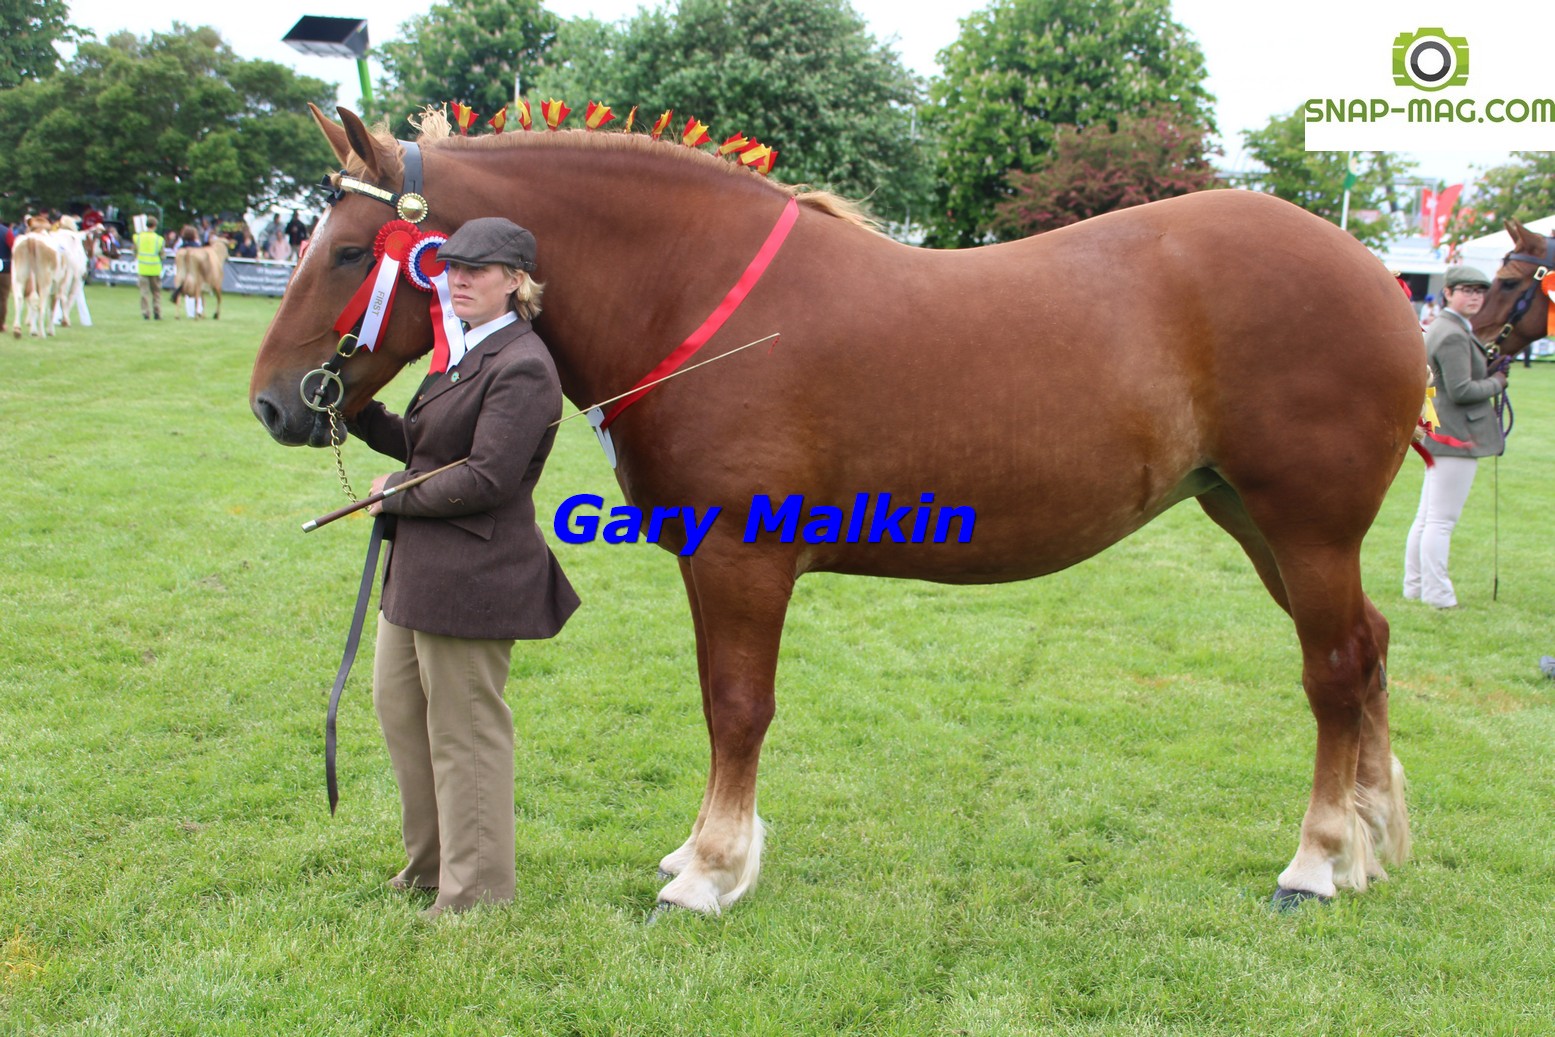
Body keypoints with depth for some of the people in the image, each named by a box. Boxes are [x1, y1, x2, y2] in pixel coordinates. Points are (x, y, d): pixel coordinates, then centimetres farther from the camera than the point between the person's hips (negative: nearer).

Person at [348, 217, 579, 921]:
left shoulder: (520, 368, -18)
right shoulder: (462, 353, 13)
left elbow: (486, 479, -24)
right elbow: (420, 443, 18)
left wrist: (395, 494, -12)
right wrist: (359, 412, 5)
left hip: (473, 572, -11)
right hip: (421, 565, 11)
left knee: (464, 730, 0)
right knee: (398, 704, 20)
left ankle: (476, 890, 15)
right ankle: (431, 862, 37)